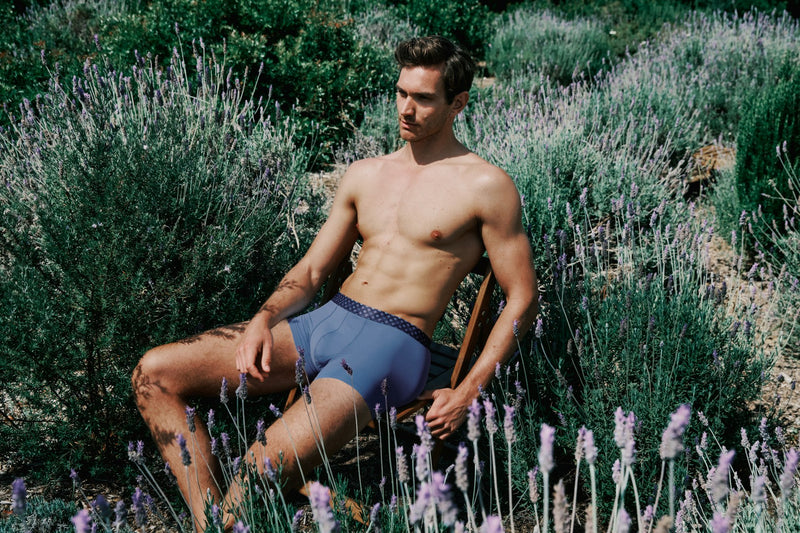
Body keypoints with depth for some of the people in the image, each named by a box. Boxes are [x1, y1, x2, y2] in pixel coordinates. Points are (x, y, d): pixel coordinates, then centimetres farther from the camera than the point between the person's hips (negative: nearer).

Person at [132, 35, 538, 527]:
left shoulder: (486, 187, 0)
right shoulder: (364, 176, 17)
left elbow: (523, 298, 0)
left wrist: (468, 394, -9)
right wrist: (263, 319, -2)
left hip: (392, 344, -7)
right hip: (323, 322, 7)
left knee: (266, 468, -31)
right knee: (154, 373, -7)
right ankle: (209, 521, -12)